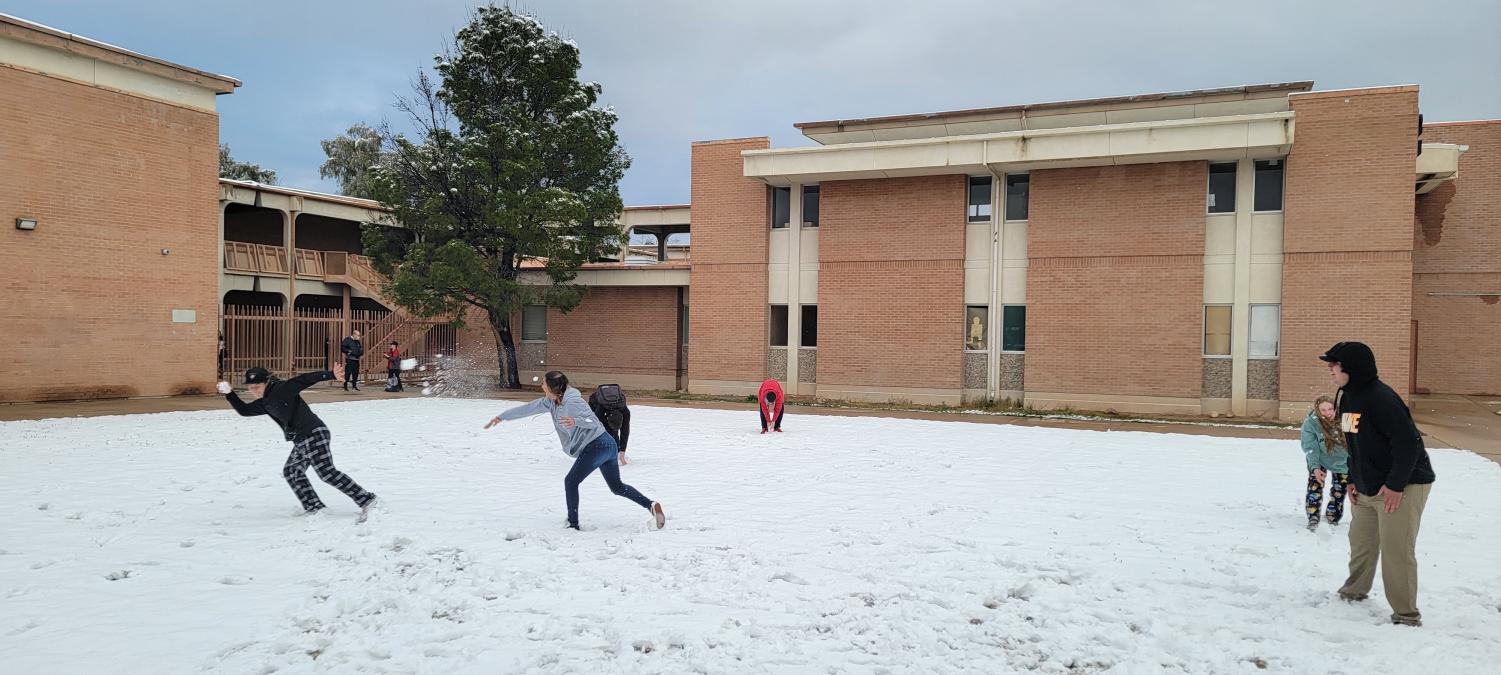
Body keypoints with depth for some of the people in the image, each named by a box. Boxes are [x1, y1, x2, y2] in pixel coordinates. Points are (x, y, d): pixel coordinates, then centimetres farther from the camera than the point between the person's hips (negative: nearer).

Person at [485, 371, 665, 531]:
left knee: (571, 481, 0)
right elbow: (529, 408, 16)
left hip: (596, 445, -10)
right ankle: (651, 505, 1)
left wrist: (575, 421, -38)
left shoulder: (572, 402, -17)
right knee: (617, 487, 14)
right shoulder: (551, 401, 10)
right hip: (608, 445, 10)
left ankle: (573, 525, 6)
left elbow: (593, 422, -19)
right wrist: (502, 417, 20)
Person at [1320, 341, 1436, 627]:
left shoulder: (1380, 398, -23)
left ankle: (1406, 614, 3)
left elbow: (1407, 443, -25)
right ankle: (1355, 590, 36)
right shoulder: (1348, 398, 7)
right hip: (1367, 489, 9)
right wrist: (1355, 481, 14)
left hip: (1402, 487, -9)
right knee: (1361, 542, 18)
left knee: (1396, 550, -8)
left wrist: (1395, 485, -23)